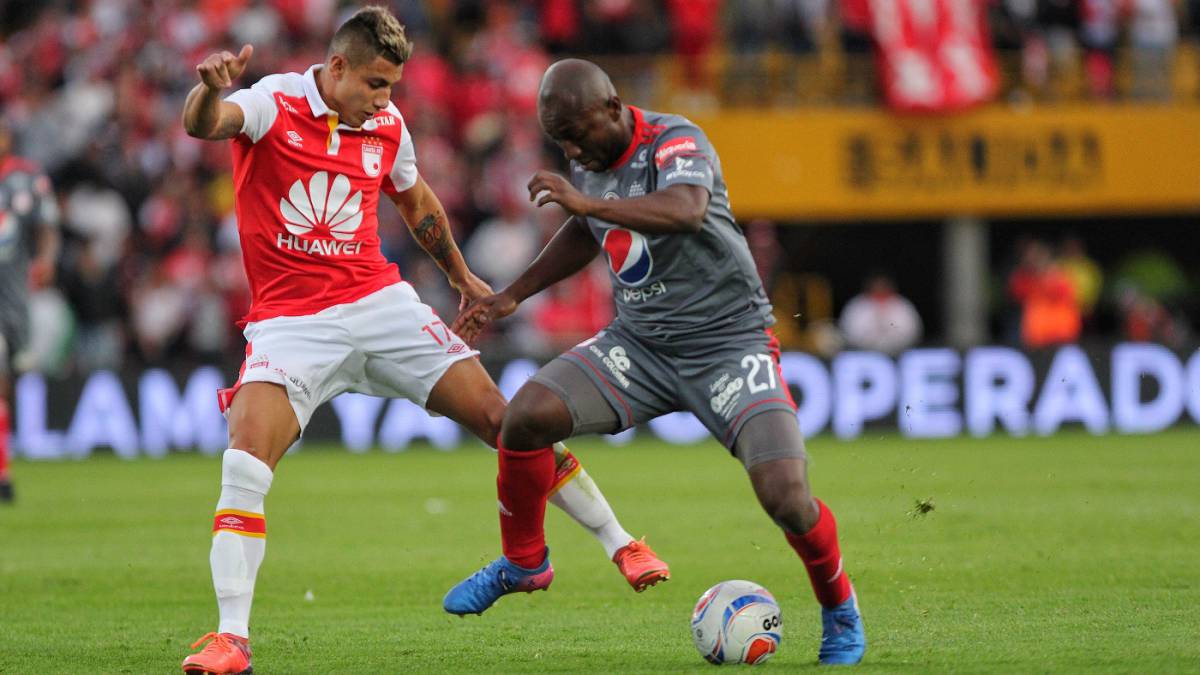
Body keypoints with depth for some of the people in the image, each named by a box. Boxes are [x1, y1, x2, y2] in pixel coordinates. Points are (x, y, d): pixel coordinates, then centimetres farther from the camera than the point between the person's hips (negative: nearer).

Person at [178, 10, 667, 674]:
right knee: (245, 460, -23)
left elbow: (416, 202, 26)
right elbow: (202, 125, -30)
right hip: (289, 319, -4)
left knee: (502, 418, 0)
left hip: (380, 304, 4)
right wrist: (208, 90, -54)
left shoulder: (387, 126, 6)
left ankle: (619, 543, 15)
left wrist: (461, 275, 38)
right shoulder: (273, 104, -8)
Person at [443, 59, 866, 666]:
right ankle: (523, 564, 8)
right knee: (527, 414, -16)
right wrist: (513, 294, 24)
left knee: (787, 499, -21)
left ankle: (840, 611, 9)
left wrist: (587, 202, -50)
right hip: (639, 343, 6)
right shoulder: (588, 161, 3)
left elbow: (687, 209, -42)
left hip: (727, 342, -6)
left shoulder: (678, 142, -19)